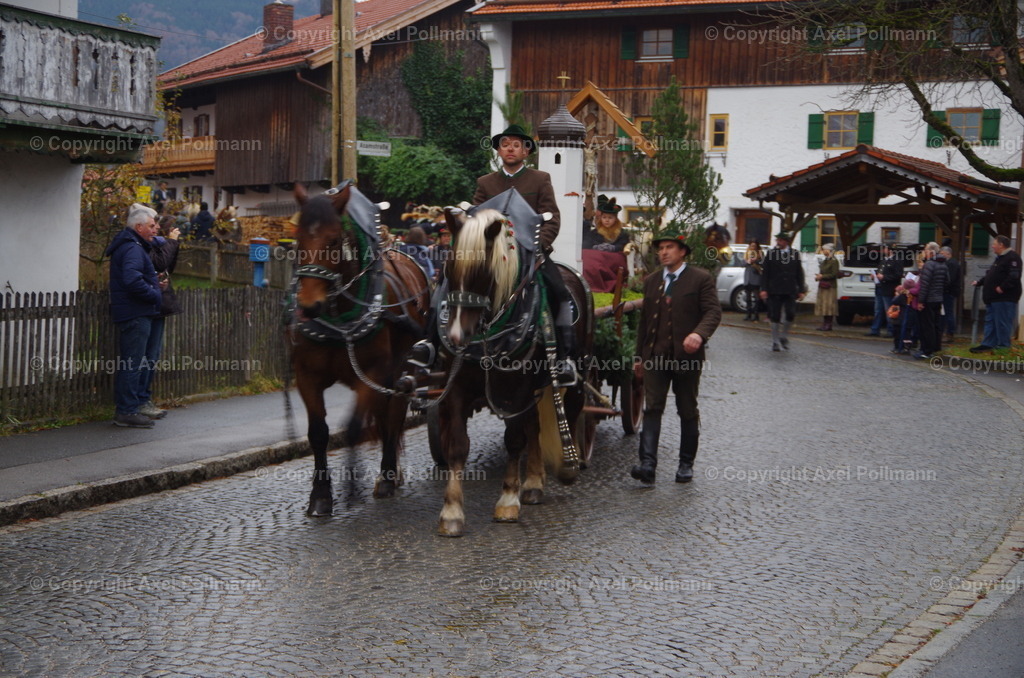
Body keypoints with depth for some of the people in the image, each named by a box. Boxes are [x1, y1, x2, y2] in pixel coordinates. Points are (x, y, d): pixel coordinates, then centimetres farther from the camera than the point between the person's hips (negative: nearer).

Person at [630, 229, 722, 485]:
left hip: (687, 356, -3)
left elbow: (713, 311, -11)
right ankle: (647, 464, -15)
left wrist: (699, 333, -31)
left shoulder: (701, 279, -2)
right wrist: (640, 356, 17)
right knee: (652, 409, -8)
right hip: (655, 356, 3)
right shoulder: (651, 281, 14)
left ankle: (686, 464, 18)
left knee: (688, 412, 8)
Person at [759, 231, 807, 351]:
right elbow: (764, 273, 1)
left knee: (790, 314, -8)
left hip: (790, 291, 1)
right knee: (775, 317, 0)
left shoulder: (795, 254, 7)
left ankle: (784, 337, 15)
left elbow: (799, 273, 10)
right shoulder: (771, 253, 2)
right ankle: (775, 342, 11)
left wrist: (801, 290, 5)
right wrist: (764, 289, -6)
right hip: (775, 291, -1)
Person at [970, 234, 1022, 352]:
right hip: (993, 298, 11)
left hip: (1004, 298, -11)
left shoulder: (1012, 257, -14)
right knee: (990, 321, 13)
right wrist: (979, 282, 24)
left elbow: (1014, 276, -25)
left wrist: (1002, 287, -26)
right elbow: (990, 275, 30)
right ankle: (987, 344, 18)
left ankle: (1003, 346, -1)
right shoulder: (1000, 258, 20)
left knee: (1002, 323, -7)